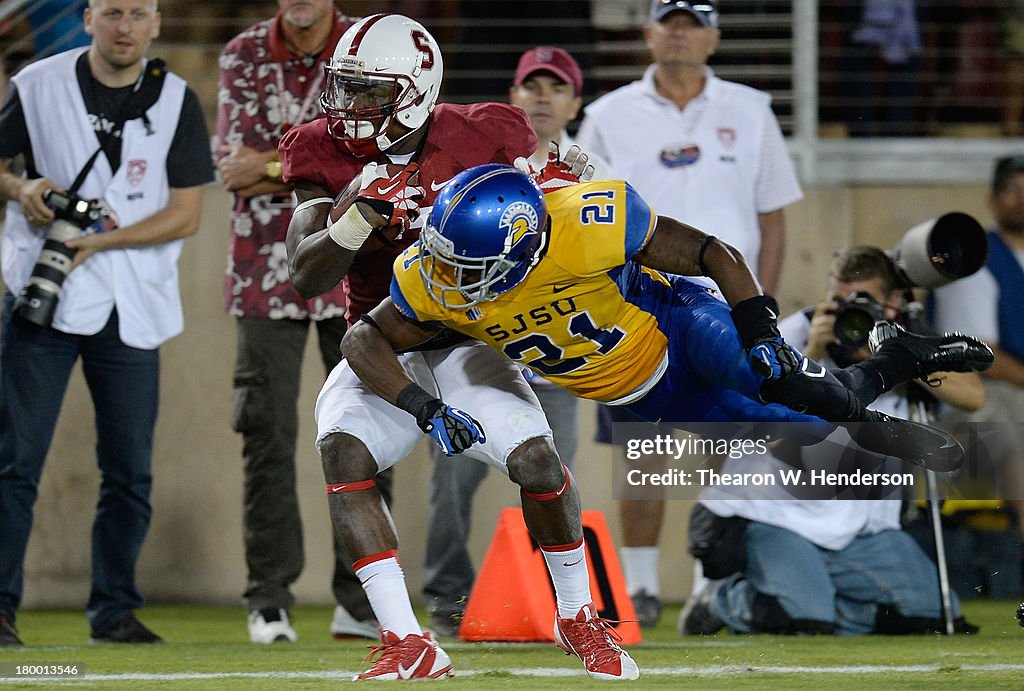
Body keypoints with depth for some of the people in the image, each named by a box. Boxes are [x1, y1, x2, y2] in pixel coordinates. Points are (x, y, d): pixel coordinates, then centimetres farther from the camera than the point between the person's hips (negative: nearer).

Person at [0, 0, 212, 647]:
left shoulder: (177, 101, 3)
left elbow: (187, 215, -1)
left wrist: (101, 241, -13)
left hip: (132, 309, 2)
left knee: (131, 469, 5)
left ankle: (115, 610, 17)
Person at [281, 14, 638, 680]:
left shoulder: (477, 140, -7)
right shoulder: (327, 158, -4)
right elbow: (307, 275, -13)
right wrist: (359, 217, -30)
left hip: (466, 342, -1)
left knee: (535, 456, -24)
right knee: (342, 448, -29)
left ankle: (579, 618, 5)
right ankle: (408, 643, -28)